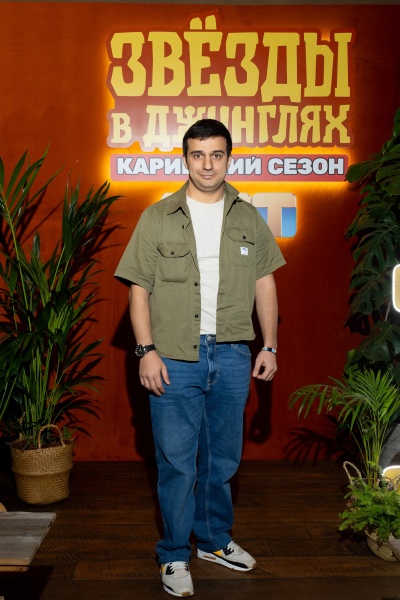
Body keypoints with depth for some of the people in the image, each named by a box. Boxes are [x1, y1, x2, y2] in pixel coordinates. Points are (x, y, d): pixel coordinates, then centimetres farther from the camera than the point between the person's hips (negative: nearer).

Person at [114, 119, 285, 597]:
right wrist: (147, 350, -9)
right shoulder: (157, 218, 0)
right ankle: (175, 556, 20)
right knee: (176, 461, 3)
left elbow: (264, 284, 12)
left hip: (232, 357, 3)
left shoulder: (249, 221, 9)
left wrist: (269, 346, 7)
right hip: (174, 357, -3)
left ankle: (215, 540, 34)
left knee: (222, 458, 15)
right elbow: (139, 288, -1)